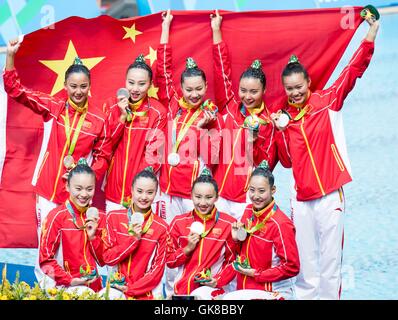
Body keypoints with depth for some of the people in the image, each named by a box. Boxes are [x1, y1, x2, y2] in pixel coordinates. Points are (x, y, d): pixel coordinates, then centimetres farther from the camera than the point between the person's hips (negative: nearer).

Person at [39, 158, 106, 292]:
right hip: (65, 286, -5)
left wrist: (93, 236, -5)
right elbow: (45, 259, -6)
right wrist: (69, 280, -13)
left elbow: (102, 261, 9)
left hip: (94, 286, 5)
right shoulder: (57, 216, -5)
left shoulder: (99, 217, 7)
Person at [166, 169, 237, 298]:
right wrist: (188, 249, -6)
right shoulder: (179, 222, 5)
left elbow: (233, 262, 7)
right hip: (182, 289, 1)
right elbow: (169, 261, 9)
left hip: (213, 290, -1)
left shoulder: (229, 224, 0)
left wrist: (218, 281, -7)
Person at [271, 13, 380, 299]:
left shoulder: (328, 101, -1)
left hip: (329, 192, -3)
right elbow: (287, 160, 10)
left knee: (330, 257, 2)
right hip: (301, 196, 3)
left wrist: (371, 32, -15)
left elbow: (354, 70, -9)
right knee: (305, 259, 10)